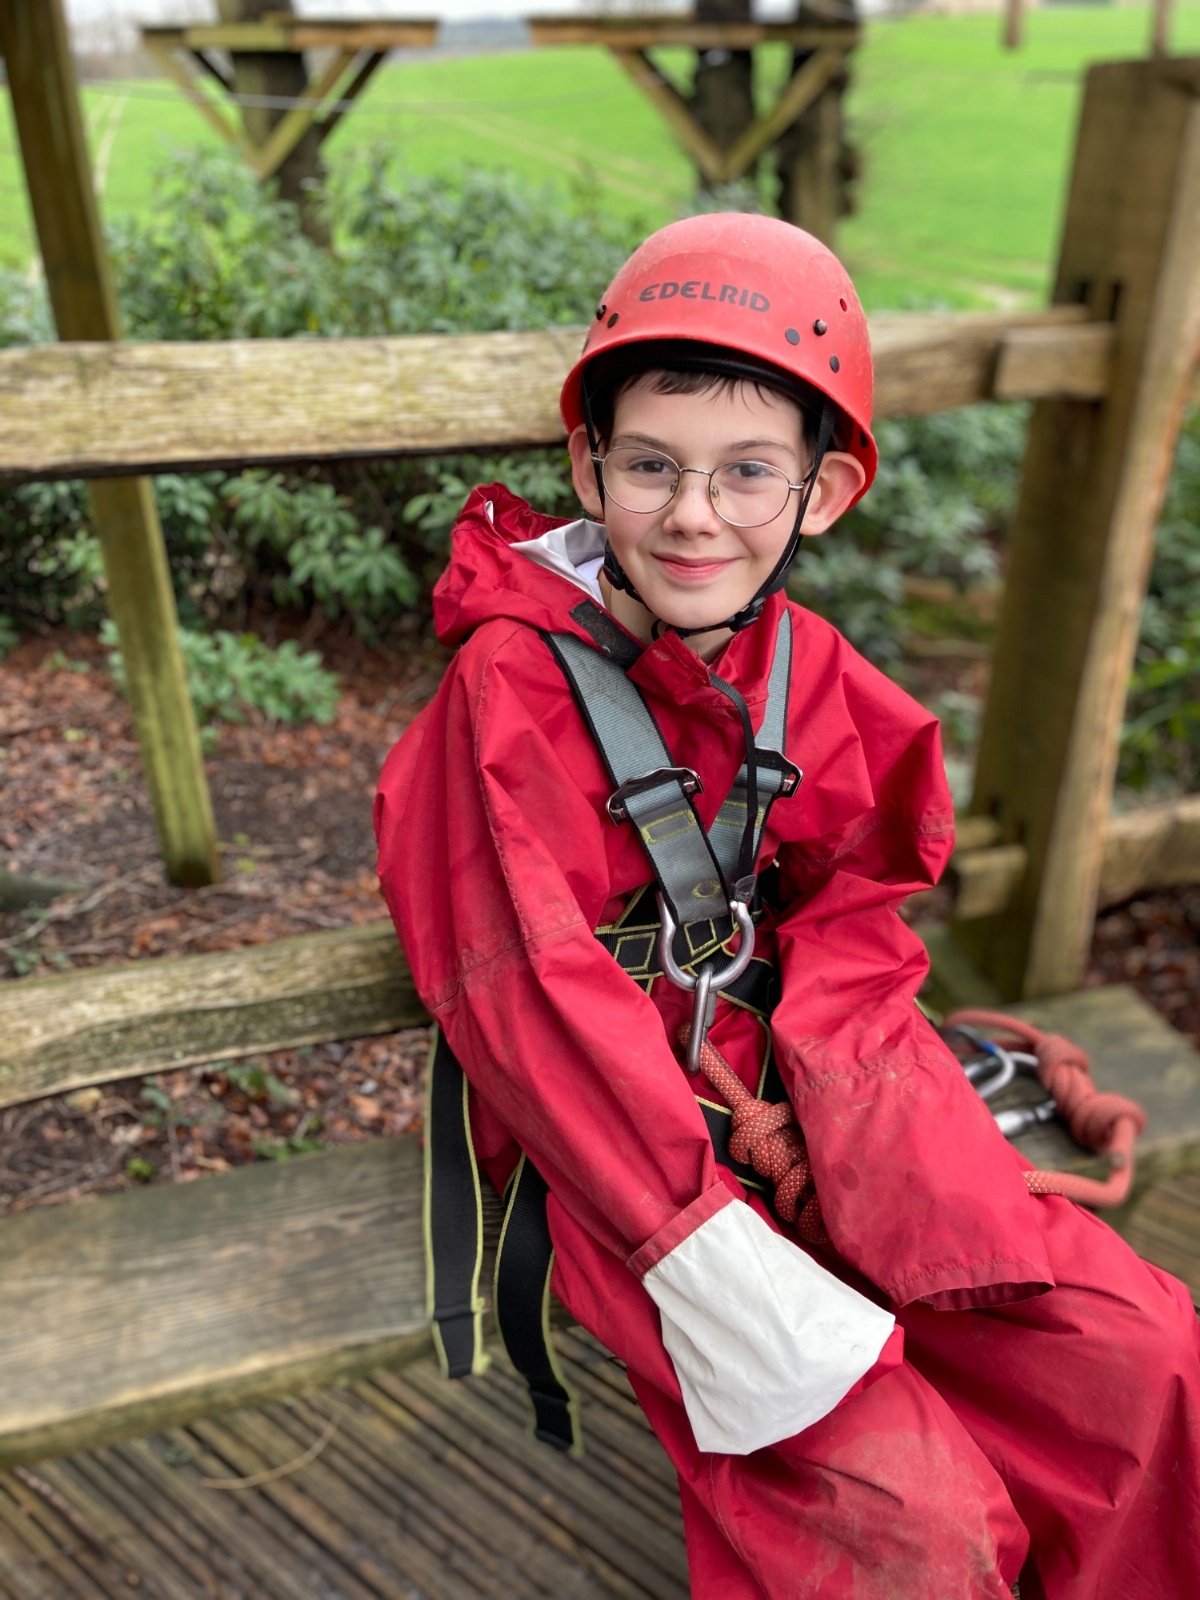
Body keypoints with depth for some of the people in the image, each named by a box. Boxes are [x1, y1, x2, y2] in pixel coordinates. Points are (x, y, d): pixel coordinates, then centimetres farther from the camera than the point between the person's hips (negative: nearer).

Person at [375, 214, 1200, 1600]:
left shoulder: (810, 674, 2)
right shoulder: (511, 685, -14)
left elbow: (849, 940, 2)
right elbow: (531, 992, -19)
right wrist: (704, 1247, -25)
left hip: (793, 1101, 5)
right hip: (613, 1133, -5)